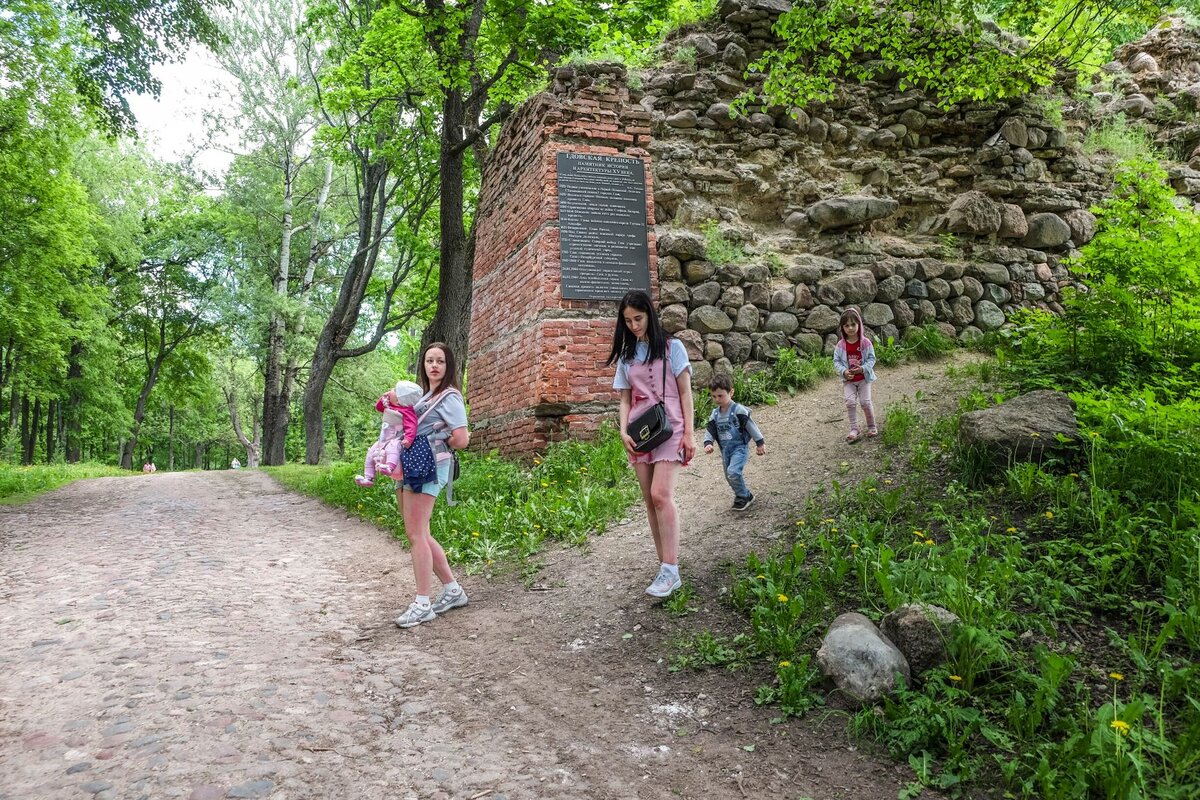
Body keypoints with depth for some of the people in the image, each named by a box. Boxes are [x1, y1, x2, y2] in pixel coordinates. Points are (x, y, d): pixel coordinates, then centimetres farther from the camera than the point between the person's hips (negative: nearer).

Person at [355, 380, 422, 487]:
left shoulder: (406, 411, -21)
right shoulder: (389, 406, 8)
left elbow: (411, 426, -30)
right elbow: (378, 406, 25)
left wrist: (408, 439, -45)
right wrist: (384, 398, 4)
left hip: (397, 441, -10)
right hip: (384, 440, 10)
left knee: (392, 447, -43)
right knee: (370, 454, 13)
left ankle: (390, 467, -63)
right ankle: (368, 478, 19)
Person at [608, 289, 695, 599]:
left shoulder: (672, 347, 2)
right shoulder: (626, 356, 13)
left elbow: (685, 391, 0)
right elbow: (625, 399, 13)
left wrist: (689, 432, -7)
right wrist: (623, 431, -3)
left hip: (669, 428, -5)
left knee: (661, 494, -18)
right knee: (650, 500, 3)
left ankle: (670, 570, -15)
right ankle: (666, 567, 9)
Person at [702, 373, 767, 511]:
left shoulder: (738, 410, -14)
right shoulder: (715, 414, 5)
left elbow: (751, 426, -11)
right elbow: (710, 430, 5)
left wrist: (760, 443, -9)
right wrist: (708, 443, -14)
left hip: (740, 447, -7)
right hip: (725, 450, 7)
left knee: (733, 472, -23)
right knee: (730, 476, 12)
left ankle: (744, 496, -4)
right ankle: (744, 494, 33)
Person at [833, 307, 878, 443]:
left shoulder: (865, 342, -10)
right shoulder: (840, 345, -7)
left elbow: (871, 358, -6)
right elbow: (836, 361, -3)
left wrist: (863, 369, -21)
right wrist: (844, 372, -20)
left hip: (864, 378, -1)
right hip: (848, 380, 1)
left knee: (865, 402, -3)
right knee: (850, 402, -11)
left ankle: (871, 426, 20)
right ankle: (854, 429, -2)